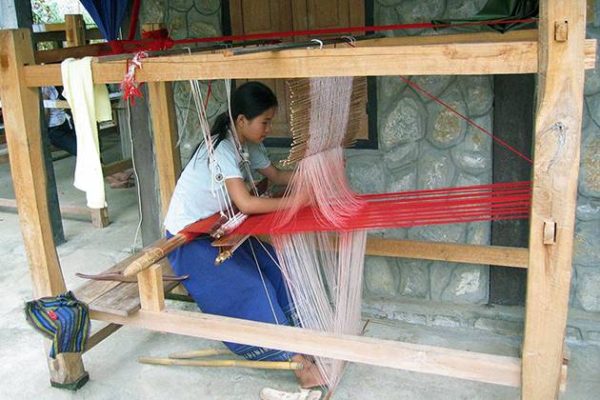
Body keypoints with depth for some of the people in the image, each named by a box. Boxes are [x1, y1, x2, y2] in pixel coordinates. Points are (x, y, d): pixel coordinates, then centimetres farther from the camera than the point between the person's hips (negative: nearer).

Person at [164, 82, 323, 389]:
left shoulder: (248, 144, -1)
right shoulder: (221, 149, -27)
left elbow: (276, 175, 13)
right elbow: (246, 203, -36)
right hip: (188, 237, -8)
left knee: (275, 269, -8)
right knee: (252, 289, -19)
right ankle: (297, 361, -15)